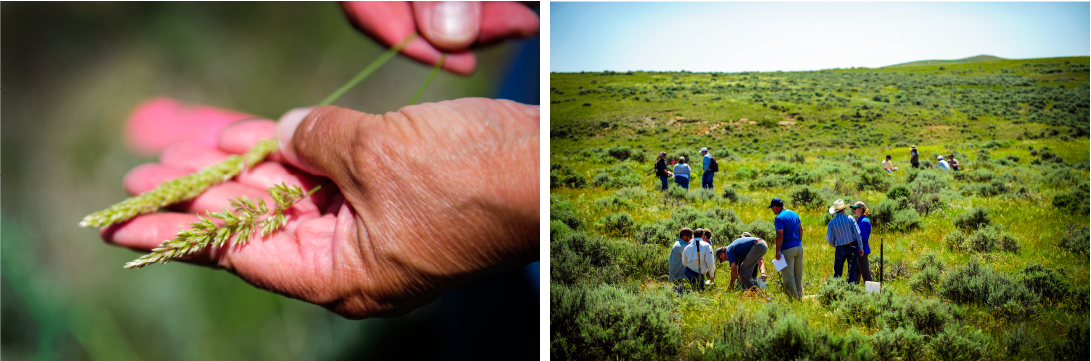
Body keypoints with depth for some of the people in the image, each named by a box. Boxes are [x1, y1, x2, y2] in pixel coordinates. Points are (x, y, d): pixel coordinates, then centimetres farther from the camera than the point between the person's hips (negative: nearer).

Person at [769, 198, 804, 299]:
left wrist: (777, 251, -15)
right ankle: (800, 296, 21)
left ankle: (794, 297, 1)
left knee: (788, 276, -1)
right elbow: (801, 229, 16)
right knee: (798, 275, 16)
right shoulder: (794, 214, 11)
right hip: (799, 247, 8)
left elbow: (780, 235, -19)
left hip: (787, 249, -8)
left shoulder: (779, 218, -13)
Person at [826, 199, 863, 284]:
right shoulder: (850, 218, -5)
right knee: (852, 271, 7)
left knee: (837, 271, 7)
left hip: (840, 249, 0)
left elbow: (829, 240, -3)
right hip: (852, 247, 0)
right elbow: (857, 233, -7)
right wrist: (861, 247, 1)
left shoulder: (832, 222, -5)